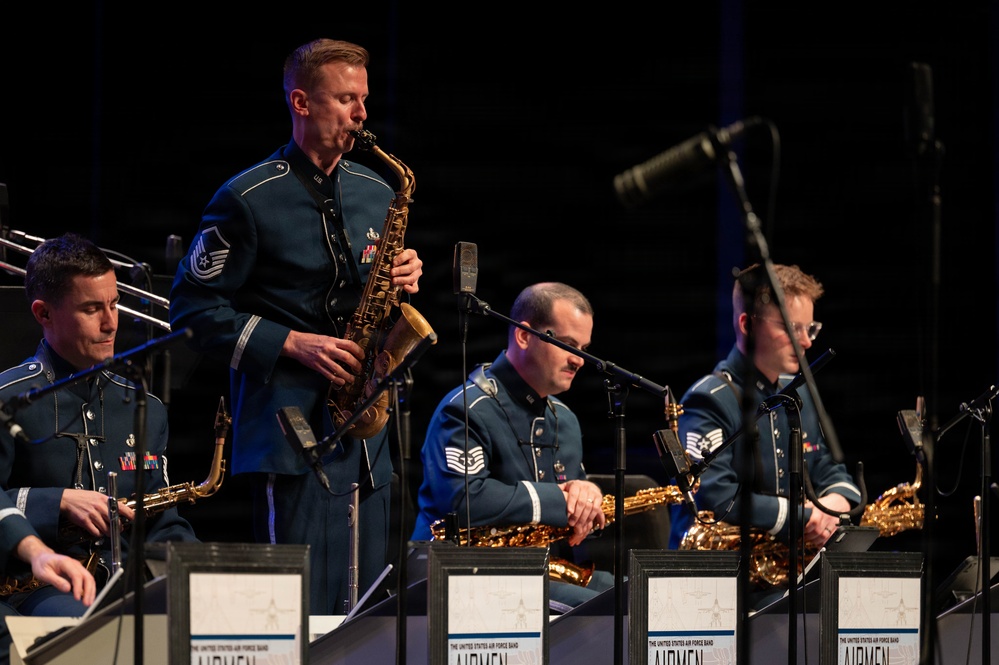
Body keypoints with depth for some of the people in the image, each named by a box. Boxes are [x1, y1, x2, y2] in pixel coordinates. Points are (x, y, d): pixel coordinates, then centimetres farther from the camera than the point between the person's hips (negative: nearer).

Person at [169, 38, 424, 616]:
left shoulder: (376, 194, 14)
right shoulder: (249, 200, -5)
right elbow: (195, 311, -6)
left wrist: (404, 279, 1)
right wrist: (294, 344, -14)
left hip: (365, 432, 6)